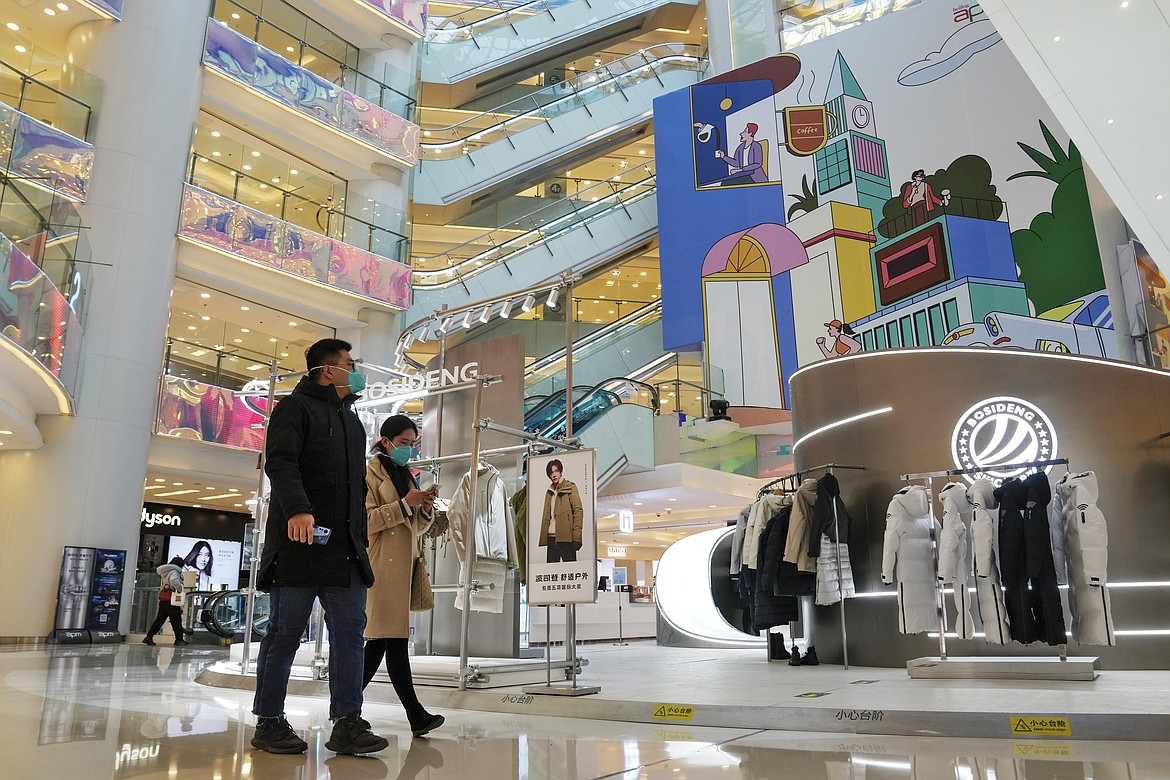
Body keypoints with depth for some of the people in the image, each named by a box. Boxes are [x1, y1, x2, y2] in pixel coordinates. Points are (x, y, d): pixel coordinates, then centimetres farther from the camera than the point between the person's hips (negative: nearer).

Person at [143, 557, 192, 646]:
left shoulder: (165, 573, 19)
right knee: (176, 619, -1)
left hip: (163, 600, 9)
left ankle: (149, 637, 11)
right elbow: (174, 581, -30)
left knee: (159, 619, 13)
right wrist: (180, 589, -17)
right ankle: (179, 639, 3)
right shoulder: (174, 572, -10)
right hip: (171, 600, -9)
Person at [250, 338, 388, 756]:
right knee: (285, 632, 2)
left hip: (345, 549, 7)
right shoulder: (295, 407, 1)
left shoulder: (352, 419, 24)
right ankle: (269, 722, 13)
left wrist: (362, 534, 22)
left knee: (350, 631, 1)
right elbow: (280, 462, -15)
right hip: (300, 541, -7)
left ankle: (347, 724, 3)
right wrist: (297, 509, -31)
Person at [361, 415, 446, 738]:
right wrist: (405, 504, -15)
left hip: (402, 566, 8)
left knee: (382, 639, 7)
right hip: (381, 565, -8)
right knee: (393, 639, -10)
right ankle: (416, 715, -12)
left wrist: (426, 508, 4)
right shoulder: (370, 472, -1)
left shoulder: (406, 476, 22)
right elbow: (365, 520, -12)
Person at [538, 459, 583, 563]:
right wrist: (543, 538, 10)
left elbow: (578, 511, -5)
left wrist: (576, 537, -13)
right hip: (551, 537, 6)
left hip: (566, 538, -6)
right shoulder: (550, 491, 19)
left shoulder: (570, 488, 2)